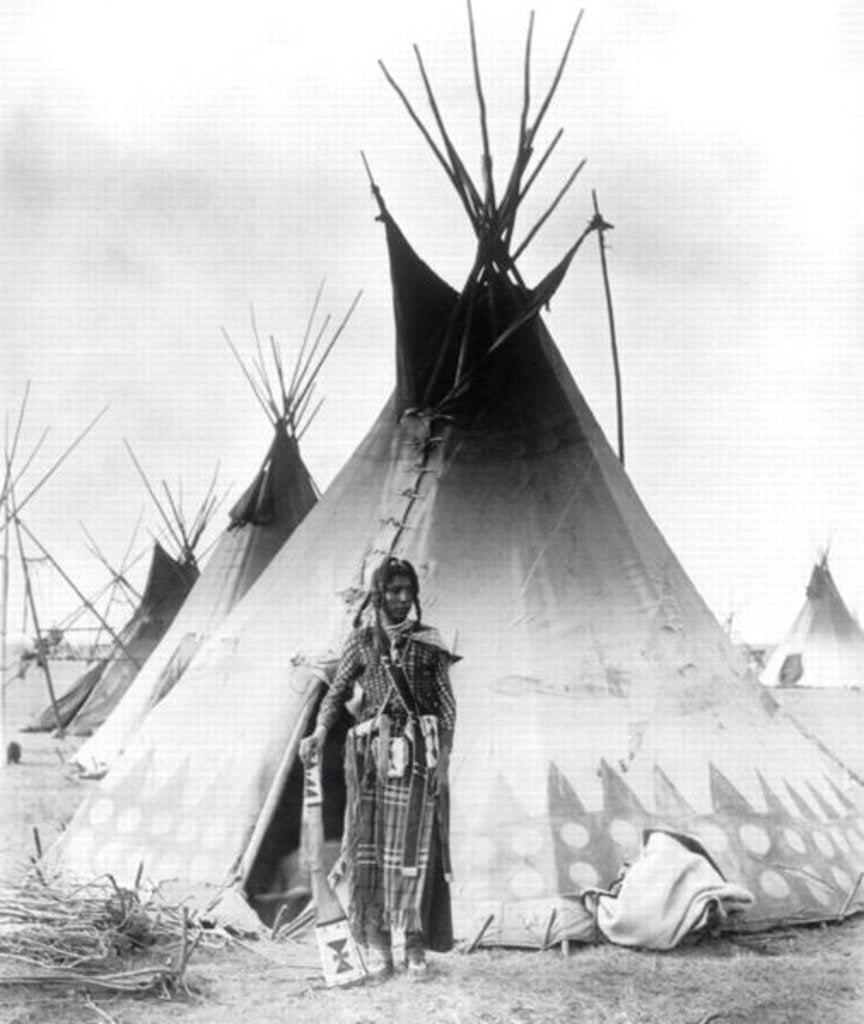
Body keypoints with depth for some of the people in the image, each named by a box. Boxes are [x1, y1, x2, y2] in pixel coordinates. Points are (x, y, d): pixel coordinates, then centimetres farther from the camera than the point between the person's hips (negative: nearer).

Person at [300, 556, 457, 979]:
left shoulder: (429, 642, 7)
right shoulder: (361, 641, 8)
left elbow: (447, 704, 6)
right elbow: (336, 692, 8)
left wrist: (444, 756, -2)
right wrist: (319, 735, -7)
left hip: (419, 751, 0)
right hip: (374, 750, 1)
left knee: (417, 843, -3)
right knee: (371, 841, 1)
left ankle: (416, 943, 4)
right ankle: (375, 942, 9)